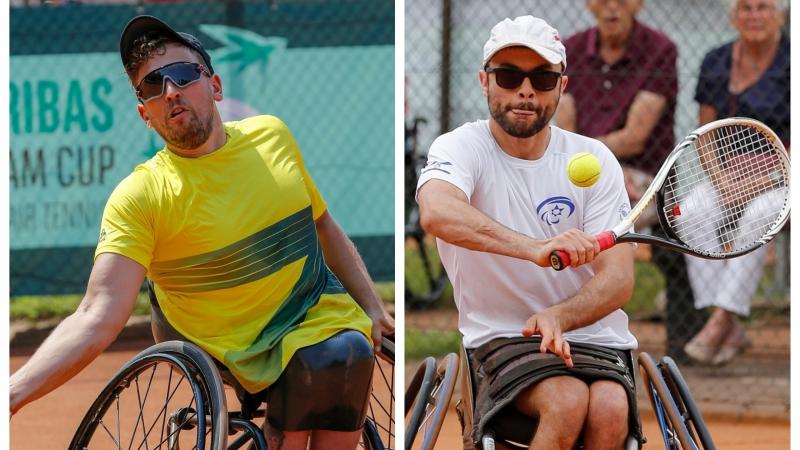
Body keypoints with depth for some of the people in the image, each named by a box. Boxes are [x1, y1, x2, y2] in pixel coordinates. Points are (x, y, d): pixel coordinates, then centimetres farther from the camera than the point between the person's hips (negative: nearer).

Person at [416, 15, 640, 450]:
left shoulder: (593, 159, 3)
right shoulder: (461, 147, -6)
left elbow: (619, 278, -6)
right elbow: (437, 212, -32)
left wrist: (558, 317, -27)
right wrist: (535, 248, -47)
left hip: (591, 335, 3)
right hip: (501, 337, -3)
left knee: (609, 410, -29)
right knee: (568, 402, -32)